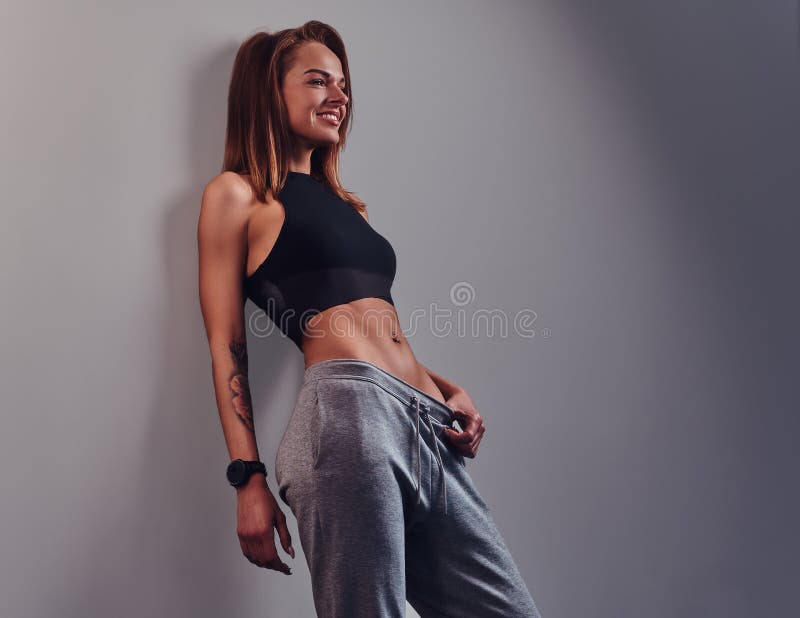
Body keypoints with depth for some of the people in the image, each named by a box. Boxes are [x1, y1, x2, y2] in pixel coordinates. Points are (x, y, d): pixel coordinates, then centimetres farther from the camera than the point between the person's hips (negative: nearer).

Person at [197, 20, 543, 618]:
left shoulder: (346, 203, 29)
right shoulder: (237, 193, 10)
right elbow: (227, 345, 2)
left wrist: (444, 386, 10)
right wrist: (249, 479, -7)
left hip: (427, 426, 7)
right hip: (352, 411, -7)